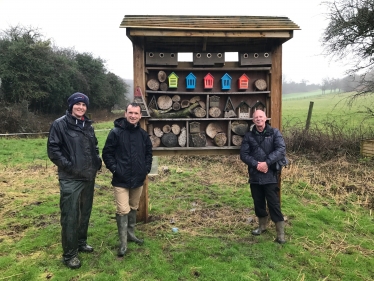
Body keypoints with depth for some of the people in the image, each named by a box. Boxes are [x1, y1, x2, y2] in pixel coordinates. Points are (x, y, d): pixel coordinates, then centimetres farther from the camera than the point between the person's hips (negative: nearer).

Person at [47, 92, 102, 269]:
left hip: (89, 177, 7)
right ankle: (69, 254, 12)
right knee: (70, 216, -1)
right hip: (70, 179, -6)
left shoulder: (88, 125, 12)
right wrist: (68, 165, -17)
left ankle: (81, 242, 35)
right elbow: (53, 149, -11)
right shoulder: (60, 124, -7)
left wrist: (97, 161, 8)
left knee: (85, 212, 17)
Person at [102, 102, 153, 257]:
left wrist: (147, 168, 3)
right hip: (121, 180, -5)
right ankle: (123, 243, 8)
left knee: (134, 208, 19)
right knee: (123, 211, -5)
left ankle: (131, 234, 37)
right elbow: (107, 153, -6)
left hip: (138, 179, 5)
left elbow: (148, 153, 14)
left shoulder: (143, 134, 4)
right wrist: (114, 169, -15)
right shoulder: (116, 132, -10)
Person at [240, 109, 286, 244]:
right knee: (258, 203, 15)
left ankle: (280, 234, 10)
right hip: (255, 176, 3)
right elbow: (243, 154, 0)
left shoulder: (274, 133, -1)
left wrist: (267, 163, -22)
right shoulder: (249, 135, 5)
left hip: (270, 175, -3)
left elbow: (281, 150, -13)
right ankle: (262, 226, 36)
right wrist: (256, 164, -16)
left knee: (274, 204, -1)